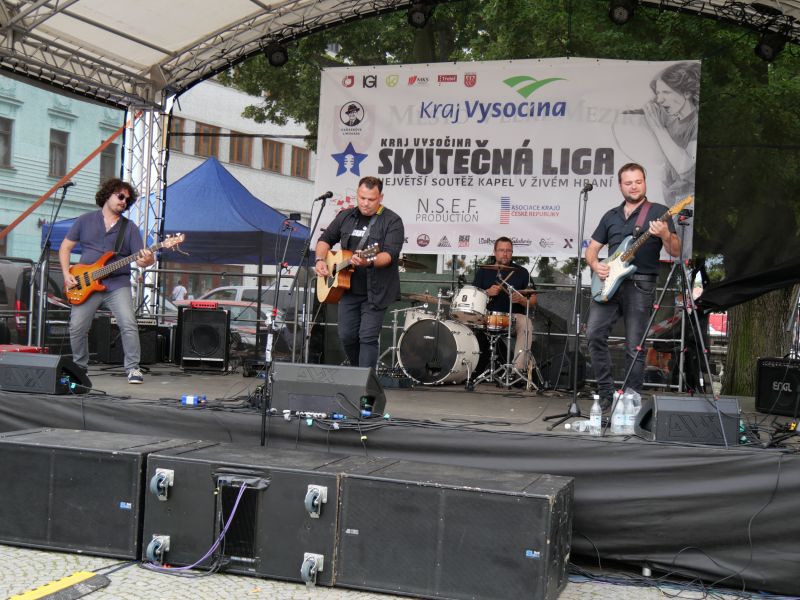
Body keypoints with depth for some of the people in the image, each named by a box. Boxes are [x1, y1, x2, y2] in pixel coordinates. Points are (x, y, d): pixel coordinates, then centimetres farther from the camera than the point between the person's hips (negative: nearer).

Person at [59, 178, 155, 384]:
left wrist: (148, 260, -23)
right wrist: (67, 274, -1)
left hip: (117, 284, -1)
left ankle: (133, 368, -9)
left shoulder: (130, 228, 9)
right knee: (77, 327, -3)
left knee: (129, 324, -18)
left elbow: (139, 258, 2)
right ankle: (79, 367, 18)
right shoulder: (85, 221, 10)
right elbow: (65, 247, 12)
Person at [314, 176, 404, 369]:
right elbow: (325, 239, 19)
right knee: (346, 336, 9)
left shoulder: (392, 221, -9)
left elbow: (390, 254, -21)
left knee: (368, 337, -7)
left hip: (375, 291, -5)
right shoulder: (346, 216, 8)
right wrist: (320, 260, 1)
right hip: (348, 288, 5)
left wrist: (369, 262, -39)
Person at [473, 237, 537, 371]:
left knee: (526, 324, -33)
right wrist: (487, 292, -10)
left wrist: (521, 300, -15)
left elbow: (533, 301, 7)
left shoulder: (521, 272, 9)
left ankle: (519, 368, -37)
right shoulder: (483, 271, 13)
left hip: (514, 316, -1)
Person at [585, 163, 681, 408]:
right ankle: (606, 392, -1)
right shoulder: (611, 216, 18)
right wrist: (595, 265, 0)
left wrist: (665, 234, -23)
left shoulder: (658, 212, 5)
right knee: (594, 333, -12)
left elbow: (675, 252, -2)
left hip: (640, 284, -4)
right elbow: (591, 248, 21)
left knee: (634, 347, -3)